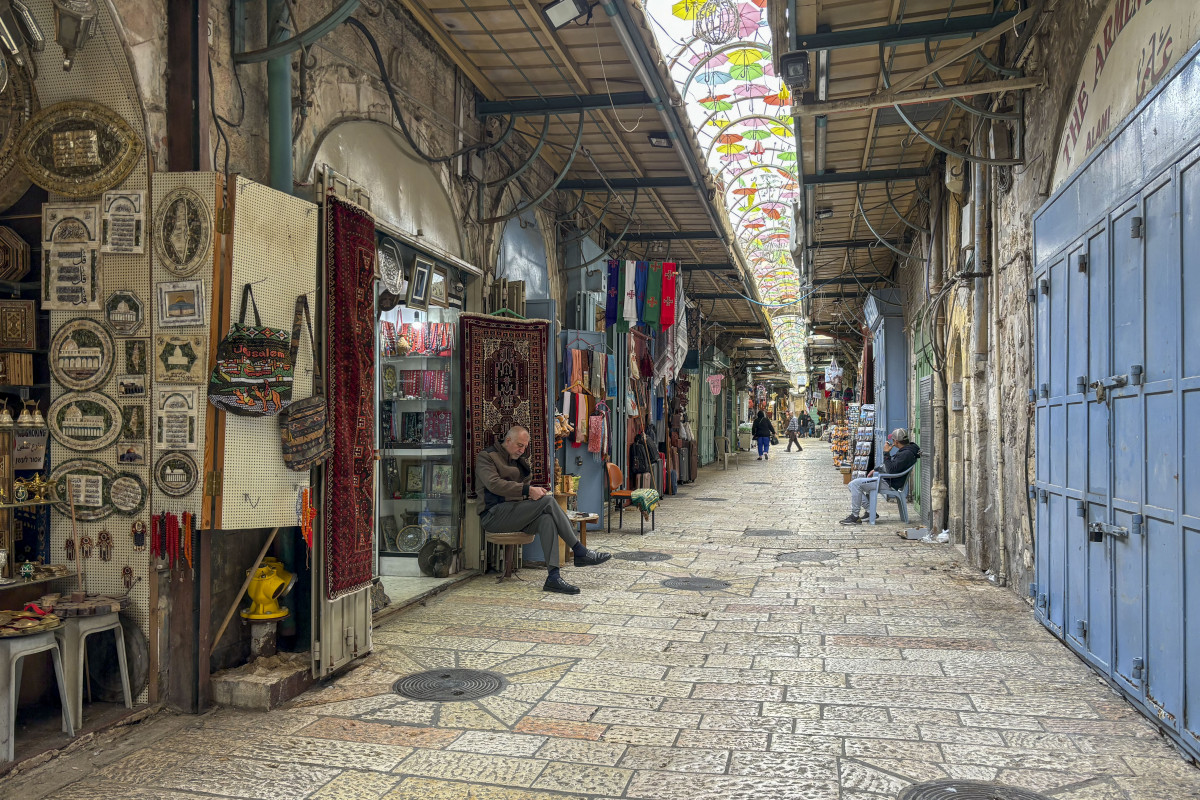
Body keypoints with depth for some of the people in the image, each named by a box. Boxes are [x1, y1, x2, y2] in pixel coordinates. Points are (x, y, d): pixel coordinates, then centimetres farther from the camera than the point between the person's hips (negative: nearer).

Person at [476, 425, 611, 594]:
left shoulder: (519, 460, 23)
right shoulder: (486, 456, -1)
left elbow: (526, 484, 30)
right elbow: (494, 484, -17)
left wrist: (534, 491, 4)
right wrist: (528, 490, -24)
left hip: (515, 514, 7)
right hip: (493, 515, -7)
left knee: (547, 519, -28)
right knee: (548, 501, -25)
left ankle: (554, 577, -38)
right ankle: (580, 552, -22)